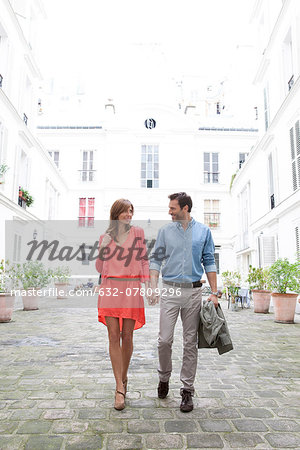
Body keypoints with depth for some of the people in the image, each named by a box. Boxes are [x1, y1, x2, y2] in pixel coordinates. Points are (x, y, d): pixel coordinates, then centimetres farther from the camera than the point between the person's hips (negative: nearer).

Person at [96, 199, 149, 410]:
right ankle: (120, 388, 1)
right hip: (110, 288, 1)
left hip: (132, 289, 0)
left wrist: (148, 284, 0)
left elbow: (144, 260, 9)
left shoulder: (138, 232, 9)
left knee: (127, 336, 5)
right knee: (114, 336, -5)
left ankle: (123, 378, 27)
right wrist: (103, 248, -1)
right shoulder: (105, 237, 12)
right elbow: (99, 267, 13)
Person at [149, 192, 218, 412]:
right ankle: (164, 377, 26)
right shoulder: (165, 231, 7)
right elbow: (156, 260, 5)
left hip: (194, 291, 0)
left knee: (191, 343, 5)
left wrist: (214, 292, 2)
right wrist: (154, 287, -7)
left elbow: (209, 262, 8)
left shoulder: (203, 231, 7)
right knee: (165, 340, -1)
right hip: (170, 290, 0)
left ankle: (187, 390, 18)